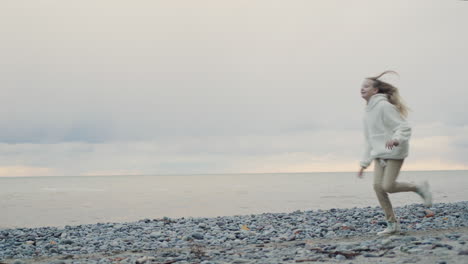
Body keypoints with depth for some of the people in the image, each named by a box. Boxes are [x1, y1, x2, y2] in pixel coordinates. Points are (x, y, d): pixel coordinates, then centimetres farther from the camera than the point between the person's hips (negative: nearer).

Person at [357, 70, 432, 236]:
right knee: (378, 186, -4)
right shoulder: (368, 112, 13)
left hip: (394, 153, -8)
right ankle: (392, 224, 5)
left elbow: (404, 127, -17)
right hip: (380, 154, 8)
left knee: (388, 186, -15)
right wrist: (364, 164, 17)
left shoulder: (384, 106, -13)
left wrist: (395, 139, -38)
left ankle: (419, 188, 10)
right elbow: (369, 140, 19)